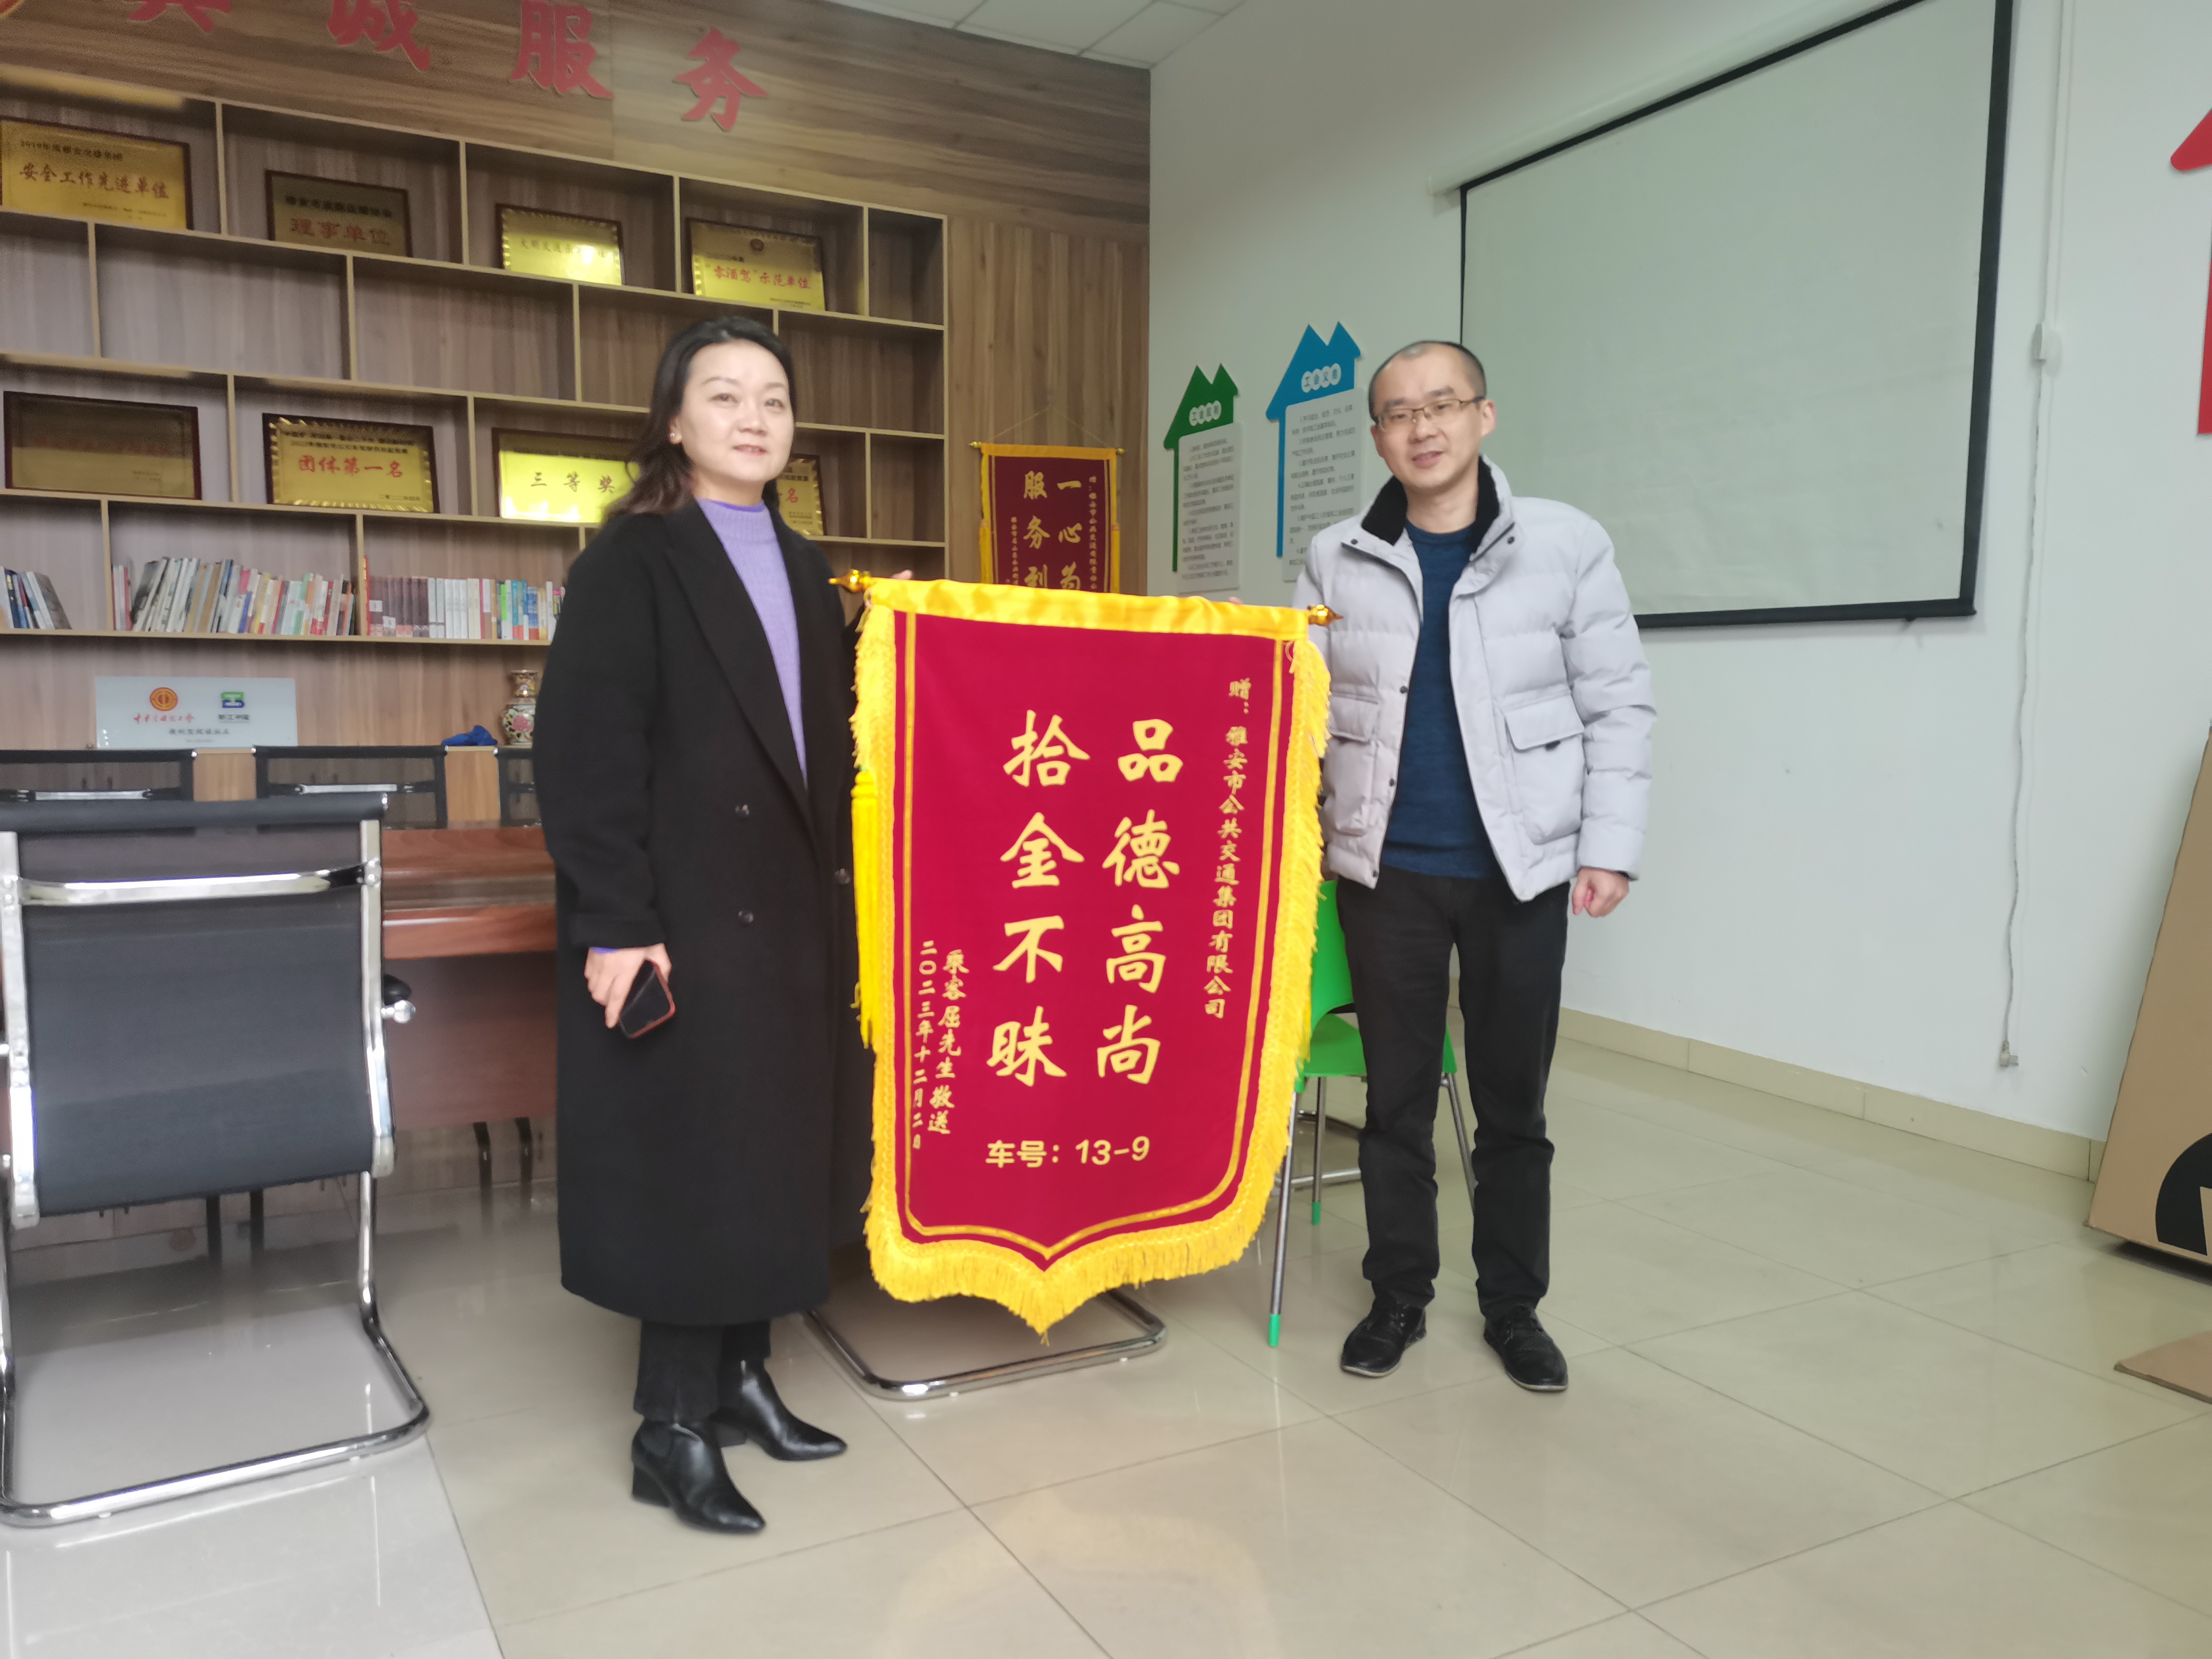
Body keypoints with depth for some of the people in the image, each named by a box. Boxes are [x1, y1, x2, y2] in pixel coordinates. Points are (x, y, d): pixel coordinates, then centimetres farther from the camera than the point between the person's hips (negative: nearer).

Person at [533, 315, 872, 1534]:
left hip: (795, 913, 7)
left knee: (779, 1151, 10)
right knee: (692, 1160, -1)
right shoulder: (631, 563, -5)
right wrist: (613, 922, -17)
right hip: (685, 918, -6)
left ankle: (740, 1376, 27)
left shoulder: (802, 569, 15)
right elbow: (584, 750, -12)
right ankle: (671, 1434, 12)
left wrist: (841, 889, 10)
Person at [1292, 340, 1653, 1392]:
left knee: (1513, 1104, 11)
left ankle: (1514, 1306, 28)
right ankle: (1399, 1298, 27)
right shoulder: (1337, 561, 2)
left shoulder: (1566, 545, -2)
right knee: (1397, 1097, 11)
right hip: (1386, 870, 1)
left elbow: (1617, 705, 0)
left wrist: (1610, 847, -4)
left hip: (1520, 871, -1)